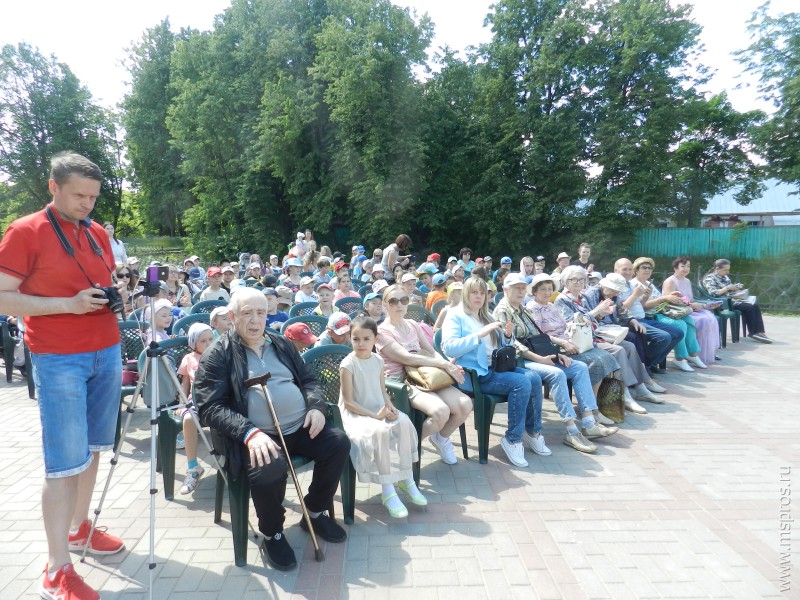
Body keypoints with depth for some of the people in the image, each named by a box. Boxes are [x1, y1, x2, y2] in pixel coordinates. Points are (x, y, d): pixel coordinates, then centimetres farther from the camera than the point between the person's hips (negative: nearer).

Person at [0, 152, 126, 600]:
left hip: (107, 352, 6)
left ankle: (79, 528, 30)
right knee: (66, 461, -4)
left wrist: (118, 293, -1)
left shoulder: (99, 233, 11)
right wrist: (69, 303, -20)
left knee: (92, 449, 14)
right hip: (59, 360, -6)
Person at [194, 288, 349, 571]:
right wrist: (249, 432, -26)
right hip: (257, 436, -5)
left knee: (339, 442, -15)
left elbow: (309, 380, 19)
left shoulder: (282, 343, 16)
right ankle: (272, 534, 0)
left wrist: (317, 406, -3)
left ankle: (315, 513, 11)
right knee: (270, 470, -34)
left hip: (300, 427, 6)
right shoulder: (216, 355, -1)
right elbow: (210, 408, -11)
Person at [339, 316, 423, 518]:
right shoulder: (348, 364, -13)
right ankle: (388, 491, -20)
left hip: (380, 409, 6)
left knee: (404, 422, -21)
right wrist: (374, 415, -20)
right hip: (356, 414, -6)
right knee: (381, 432, -33)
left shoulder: (378, 360, 5)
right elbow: (348, 401, -14)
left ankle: (406, 478, -6)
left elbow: (382, 391, 11)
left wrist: (390, 407, -10)